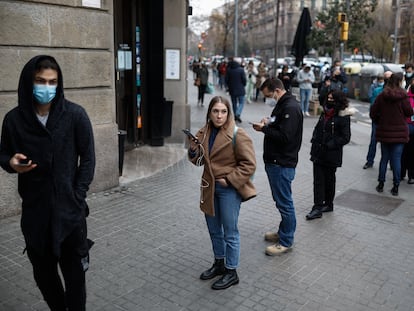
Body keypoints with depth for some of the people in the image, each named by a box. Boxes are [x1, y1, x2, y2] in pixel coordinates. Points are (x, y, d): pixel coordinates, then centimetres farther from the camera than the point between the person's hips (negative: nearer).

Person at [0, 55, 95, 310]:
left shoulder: (75, 114, -8)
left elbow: (88, 158, -3)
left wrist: (77, 198, -8)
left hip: (69, 210, -2)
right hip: (34, 211, 3)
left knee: (74, 272, 6)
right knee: (43, 271, 16)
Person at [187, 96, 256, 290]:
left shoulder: (237, 135, -17)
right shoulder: (204, 132, 3)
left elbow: (249, 164, -16)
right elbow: (200, 161, 12)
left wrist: (229, 180, -19)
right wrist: (193, 151, -9)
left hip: (229, 189, -7)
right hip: (209, 187, 7)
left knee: (230, 232, 5)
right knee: (214, 229, 20)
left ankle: (231, 272, 21)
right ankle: (219, 263, 40)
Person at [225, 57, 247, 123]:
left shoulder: (228, 70, -6)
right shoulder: (241, 70, -12)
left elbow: (226, 80, 0)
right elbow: (244, 79, -11)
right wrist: (243, 85, 10)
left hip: (232, 90, 3)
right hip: (240, 90, -3)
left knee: (234, 103, 15)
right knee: (241, 103, 4)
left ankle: (235, 116, 18)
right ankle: (238, 114, -18)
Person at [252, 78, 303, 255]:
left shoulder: (291, 108, -18)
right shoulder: (282, 105, 14)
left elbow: (285, 136, -25)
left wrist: (264, 129, -15)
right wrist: (268, 123, 2)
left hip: (282, 164, -10)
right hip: (275, 161, 10)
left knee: (284, 202, 0)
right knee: (281, 200, 20)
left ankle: (286, 242, 11)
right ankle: (283, 232, 33)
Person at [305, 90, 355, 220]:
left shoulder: (343, 117, -12)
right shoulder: (325, 113, 8)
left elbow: (345, 138, -14)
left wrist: (329, 145, -18)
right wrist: (314, 141, 5)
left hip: (331, 156, -6)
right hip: (318, 153, 6)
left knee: (329, 180, 10)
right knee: (318, 180, 3)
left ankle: (328, 204, 25)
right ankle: (317, 207, 8)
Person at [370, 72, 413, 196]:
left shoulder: (381, 96, -4)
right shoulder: (402, 96, -12)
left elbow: (373, 113, -1)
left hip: (384, 132, 3)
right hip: (399, 132, -2)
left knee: (384, 158, 13)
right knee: (396, 159, 4)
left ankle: (381, 184, 18)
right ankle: (395, 187, 8)